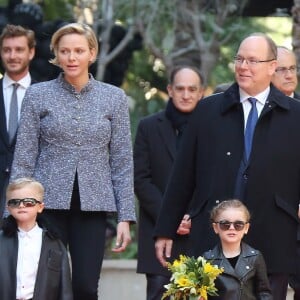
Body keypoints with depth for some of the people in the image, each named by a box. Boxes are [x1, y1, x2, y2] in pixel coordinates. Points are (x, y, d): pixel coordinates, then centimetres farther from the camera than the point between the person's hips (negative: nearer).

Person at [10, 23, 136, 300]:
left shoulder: (114, 98, 6)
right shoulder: (38, 95, 3)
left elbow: (122, 162, 6)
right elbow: (23, 159, 3)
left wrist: (125, 217, 1)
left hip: (92, 204, 1)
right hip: (49, 202, -1)